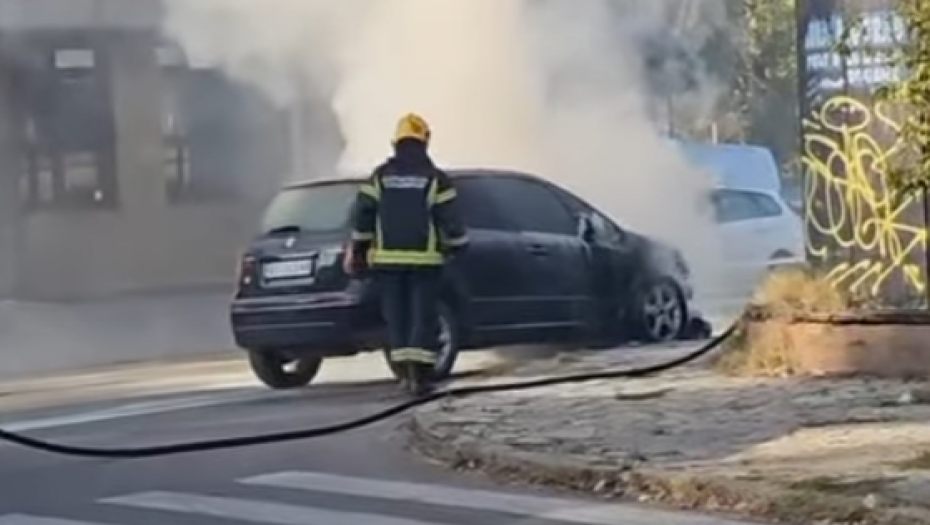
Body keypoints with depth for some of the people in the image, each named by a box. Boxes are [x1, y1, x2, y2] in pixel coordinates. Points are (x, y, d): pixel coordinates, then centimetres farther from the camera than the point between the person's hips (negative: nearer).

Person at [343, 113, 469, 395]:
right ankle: (419, 374, -9)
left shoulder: (380, 176, 3)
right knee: (424, 316, 0)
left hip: (387, 259, 2)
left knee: (397, 316, 10)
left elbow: (362, 217, 2)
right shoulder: (435, 179, -4)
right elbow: (450, 221, -6)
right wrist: (458, 246, 9)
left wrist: (357, 250, 11)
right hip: (424, 259, -2)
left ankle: (405, 372, 10)